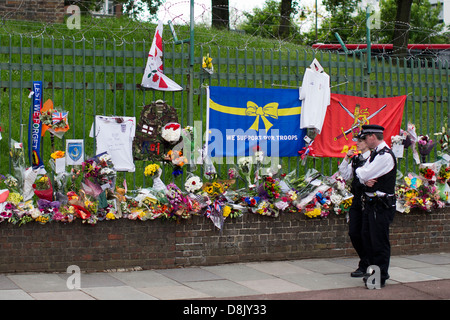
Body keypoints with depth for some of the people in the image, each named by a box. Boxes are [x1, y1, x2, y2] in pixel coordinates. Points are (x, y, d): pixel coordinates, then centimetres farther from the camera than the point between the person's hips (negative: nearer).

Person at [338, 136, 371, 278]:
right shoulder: (355, 159, 13)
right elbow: (345, 175, 9)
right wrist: (346, 159, 4)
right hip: (357, 200, 7)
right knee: (353, 233, 7)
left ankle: (364, 266, 12)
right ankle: (365, 262, 24)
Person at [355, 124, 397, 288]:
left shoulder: (385, 155, -18)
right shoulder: (375, 153, 15)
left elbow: (364, 174, -21)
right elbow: (362, 176, 11)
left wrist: (359, 171, 1)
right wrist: (365, 180, -11)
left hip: (381, 205, -10)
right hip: (370, 203, 10)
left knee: (379, 242, -3)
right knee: (367, 238, 16)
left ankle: (381, 276, 5)